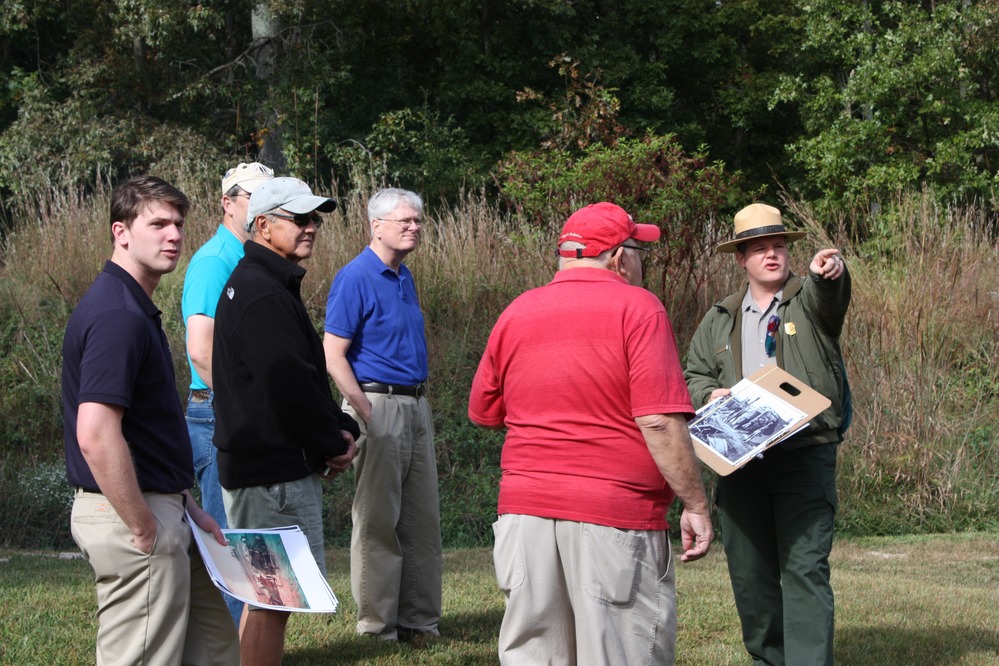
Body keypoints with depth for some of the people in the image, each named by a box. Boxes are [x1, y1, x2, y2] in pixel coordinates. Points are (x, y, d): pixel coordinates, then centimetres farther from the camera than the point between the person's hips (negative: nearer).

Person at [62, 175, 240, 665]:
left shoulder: (134, 308, 13)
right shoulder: (117, 315, -20)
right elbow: (95, 436, -29)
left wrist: (185, 509, 18)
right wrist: (145, 530, -21)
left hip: (156, 510, 11)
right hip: (131, 517, -11)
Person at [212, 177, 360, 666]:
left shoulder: (271, 286, 19)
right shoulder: (261, 294, -16)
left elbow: (308, 374, 20)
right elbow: (289, 386, -22)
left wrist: (340, 428, 5)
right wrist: (334, 445, -10)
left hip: (280, 468, 11)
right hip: (274, 473, -11)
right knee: (274, 599, -7)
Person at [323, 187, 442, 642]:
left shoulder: (404, 278, 15)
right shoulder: (356, 279, -11)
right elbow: (333, 356, -15)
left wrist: (421, 404, 14)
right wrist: (368, 415, -18)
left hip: (415, 407, 8)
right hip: (378, 404, -8)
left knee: (422, 519, 10)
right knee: (378, 521, -2)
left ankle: (420, 618, 18)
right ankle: (377, 626, 4)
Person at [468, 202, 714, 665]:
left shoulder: (516, 313, 10)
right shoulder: (636, 308, -6)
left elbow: (483, 412, 19)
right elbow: (660, 422, -14)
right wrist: (695, 505, -8)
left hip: (524, 511, 5)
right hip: (614, 518, -5)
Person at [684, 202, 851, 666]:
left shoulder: (810, 299, 4)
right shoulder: (720, 320, 16)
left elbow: (827, 297, -21)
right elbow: (693, 376, 21)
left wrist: (826, 274, -45)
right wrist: (711, 394, -2)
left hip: (805, 457, -4)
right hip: (740, 460, 4)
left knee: (805, 567, -14)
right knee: (749, 572, 8)